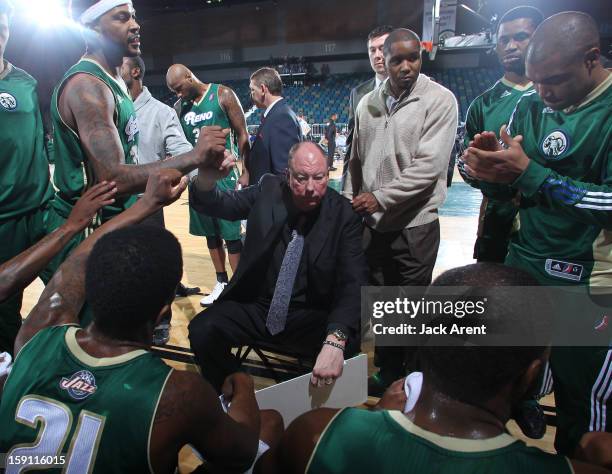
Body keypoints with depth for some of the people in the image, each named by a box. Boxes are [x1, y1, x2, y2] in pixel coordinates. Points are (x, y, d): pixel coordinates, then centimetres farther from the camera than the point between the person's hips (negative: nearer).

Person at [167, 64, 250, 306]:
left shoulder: (223, 95, -6)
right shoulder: (179, 106, 8)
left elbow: (242, 134, -6)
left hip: (224, 173, -6)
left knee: (231, 233, -3)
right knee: (210, 233, 12)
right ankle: (221, 283, 24)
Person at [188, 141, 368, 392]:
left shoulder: (344, 215, -12)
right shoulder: (268, 190, -5)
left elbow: (354, 284, -20)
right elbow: (215, 204, -4)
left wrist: (335, 341, -38)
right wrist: (206, 177, -31)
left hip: (311, 317, -2)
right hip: (255, 307, 2)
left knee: (346, 348, -30)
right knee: (202, 330, -22)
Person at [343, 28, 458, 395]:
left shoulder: (439, 100, -8)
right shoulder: (368, 103, 8)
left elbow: (429, 165, -17)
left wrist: (380, 197, -19)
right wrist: (349, 204, 10)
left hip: (415, 224, -4)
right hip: (371, 223, 5)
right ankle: (388, 371, 37)